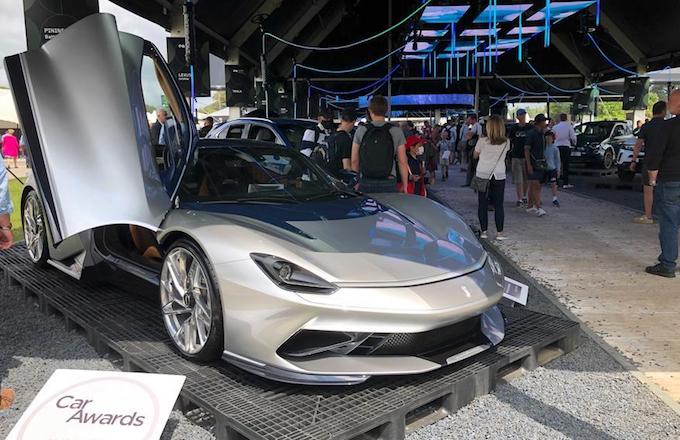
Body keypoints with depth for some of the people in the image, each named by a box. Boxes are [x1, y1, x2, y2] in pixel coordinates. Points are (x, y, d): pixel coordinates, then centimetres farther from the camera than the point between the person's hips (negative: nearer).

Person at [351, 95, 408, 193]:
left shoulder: (360, 131, 2)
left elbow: (354, 161, 6)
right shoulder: (397, 132, 0)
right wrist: (404, 186, 8)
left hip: (365, 183, 1)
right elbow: (402, 162, 0)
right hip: (388, 183, -1)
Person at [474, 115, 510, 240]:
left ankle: (484, 231, 9)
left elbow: (475, 156, 5)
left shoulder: (482, 141, -8)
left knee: (483, 204, 7)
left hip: (482, 175, -1)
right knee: (498, 205, 6)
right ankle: (499, 232, 6)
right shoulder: (506, 142, -3)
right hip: (499, 176, 1)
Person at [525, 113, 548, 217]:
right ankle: (538, 208, -14)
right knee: (536, 186, -12)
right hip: (532, 164, -8)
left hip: (540, 163, 8)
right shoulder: (531, 134, -11)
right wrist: (529, 165, -21)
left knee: (533, 186, 10)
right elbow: (526, 149, -15)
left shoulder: (541, 134, 15)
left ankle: (530, 207, 15)